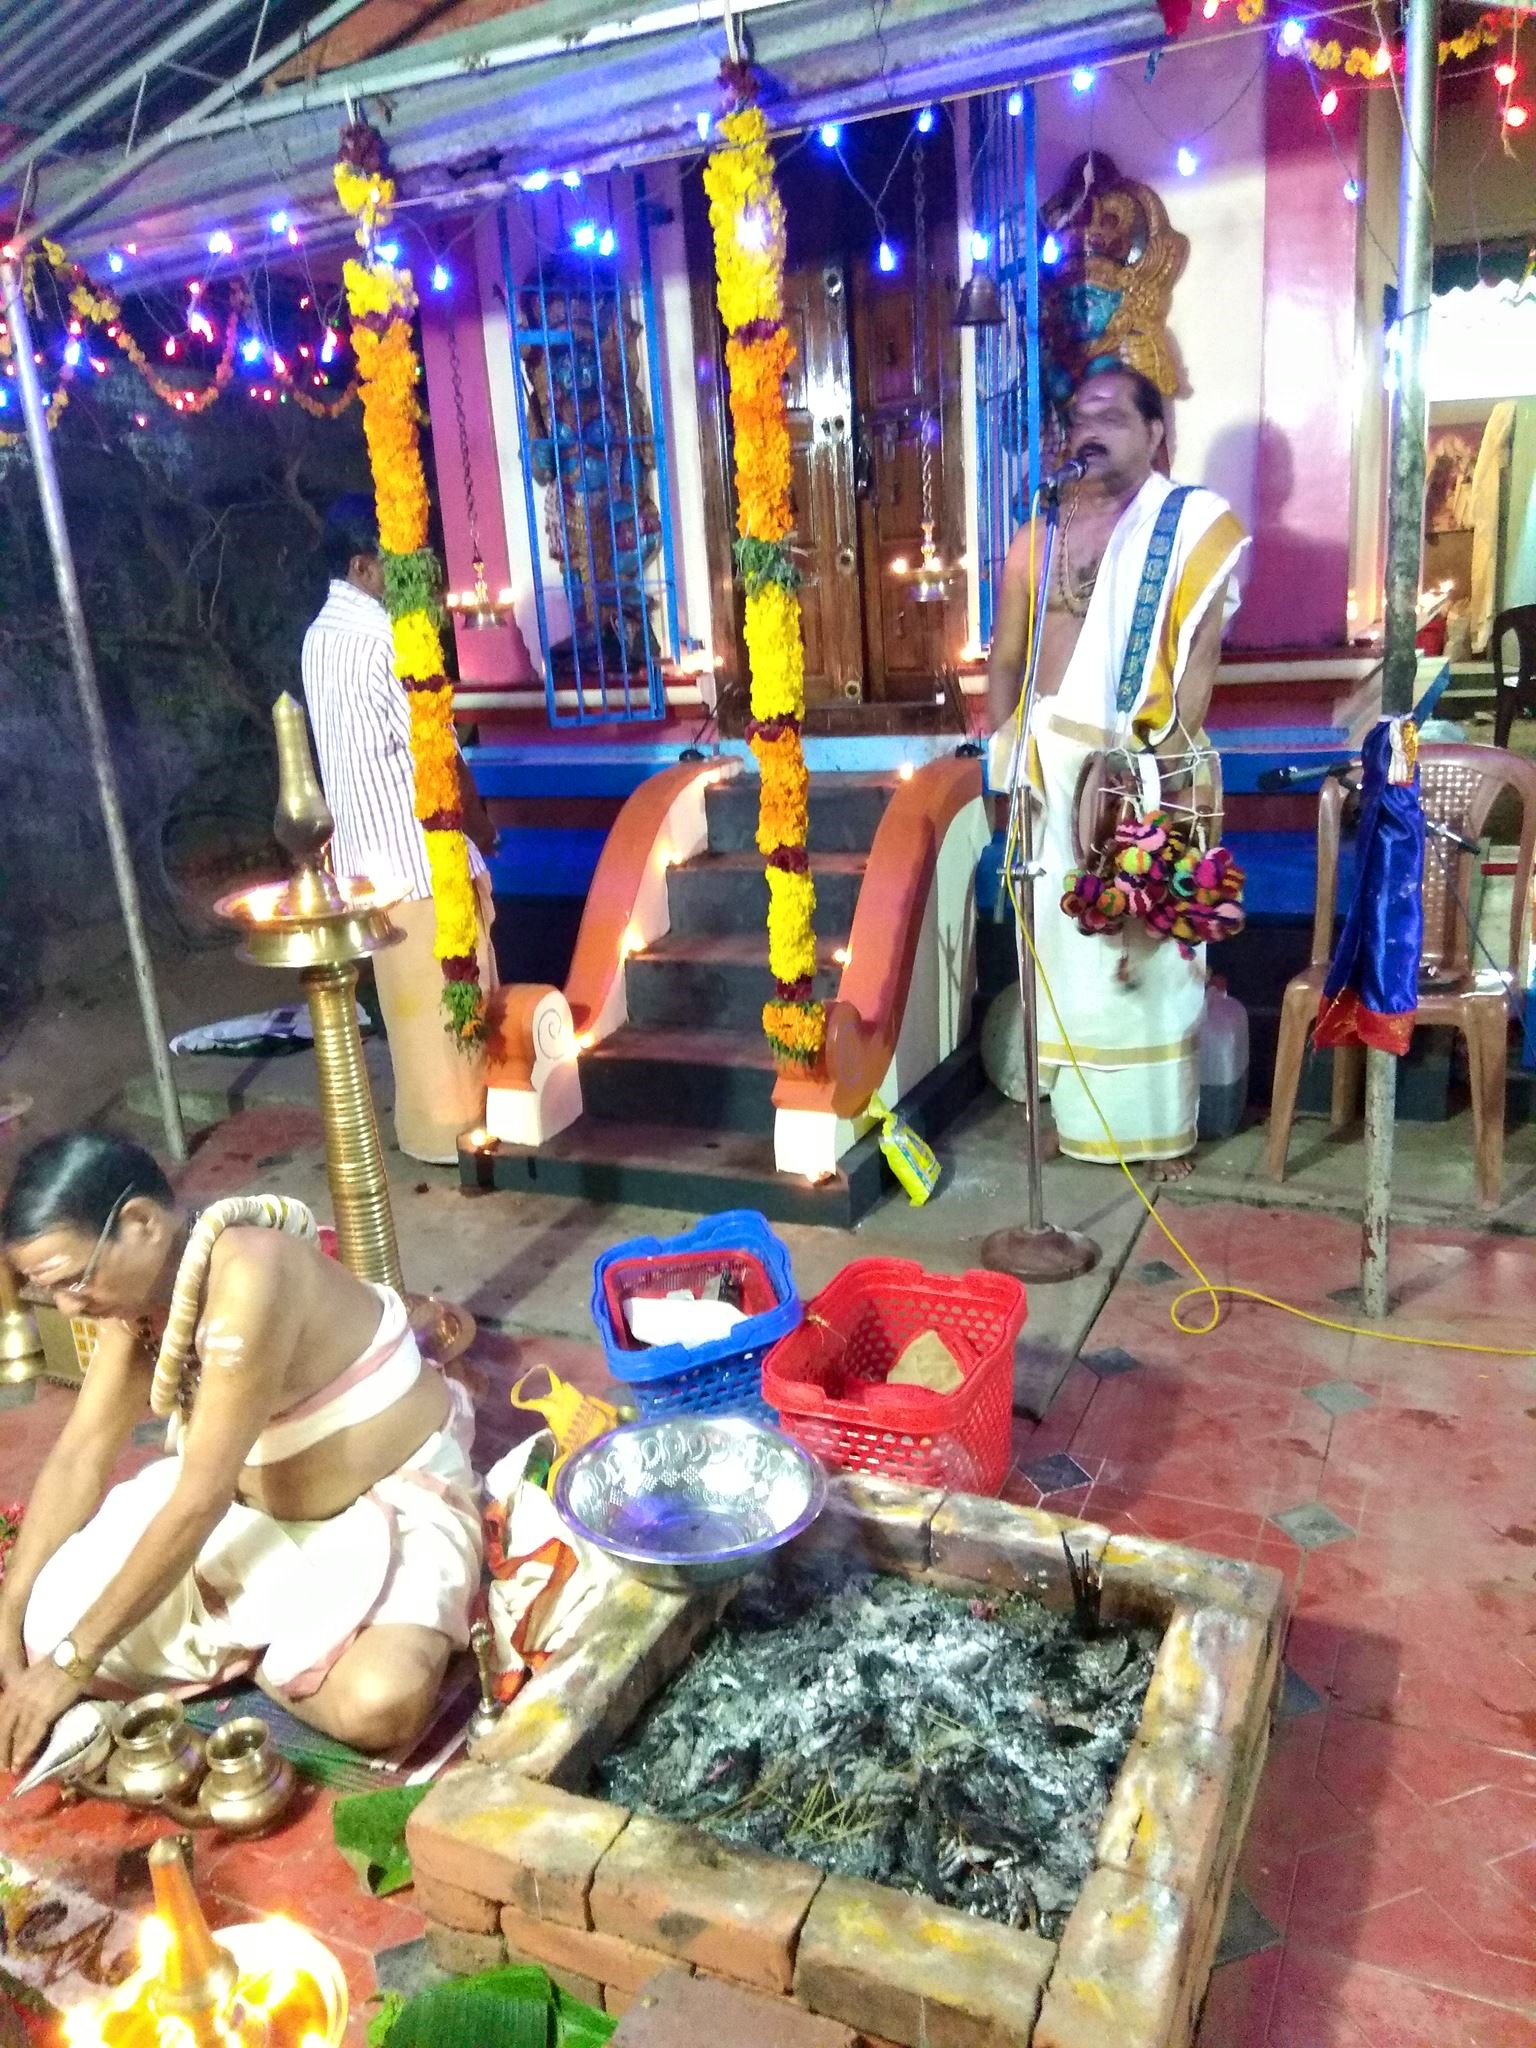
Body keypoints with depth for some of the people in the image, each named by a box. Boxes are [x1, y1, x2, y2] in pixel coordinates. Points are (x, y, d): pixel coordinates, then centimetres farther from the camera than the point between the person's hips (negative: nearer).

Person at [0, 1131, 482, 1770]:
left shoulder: (248, 1280, -33)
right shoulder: (138, 1286, -5)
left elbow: (202, 1498, -30)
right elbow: (79, 1458, -2)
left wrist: (72, 1661, -23)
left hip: (391, 1501, -7)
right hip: (254, 1505, 8)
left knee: (379, 1704, -33)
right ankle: (267, 1636, 9)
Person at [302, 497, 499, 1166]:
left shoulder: (320, 636, 10)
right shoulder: (385, 638, -19)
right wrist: (481, 826, -2)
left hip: (367, 847, 9)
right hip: (421, 848, -9)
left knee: (411, 996, 17)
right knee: (450, 997, 3)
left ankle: (427, 1122, 28)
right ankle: (454, 1129, 14)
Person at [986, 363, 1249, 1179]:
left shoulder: (1191, 524, 0)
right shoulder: (1037, 535, 10)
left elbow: (1200, 654, -6)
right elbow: (1006, 658, 11)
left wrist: (1168, 758, -15)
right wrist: (1006, 759, 4)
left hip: (1148, 767, -3)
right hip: (1054, 760, 4)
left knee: (1150, 943, 1)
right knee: (1059, 940, 9)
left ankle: (1161, 1125, 13)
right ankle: (1071, 1109, 24)